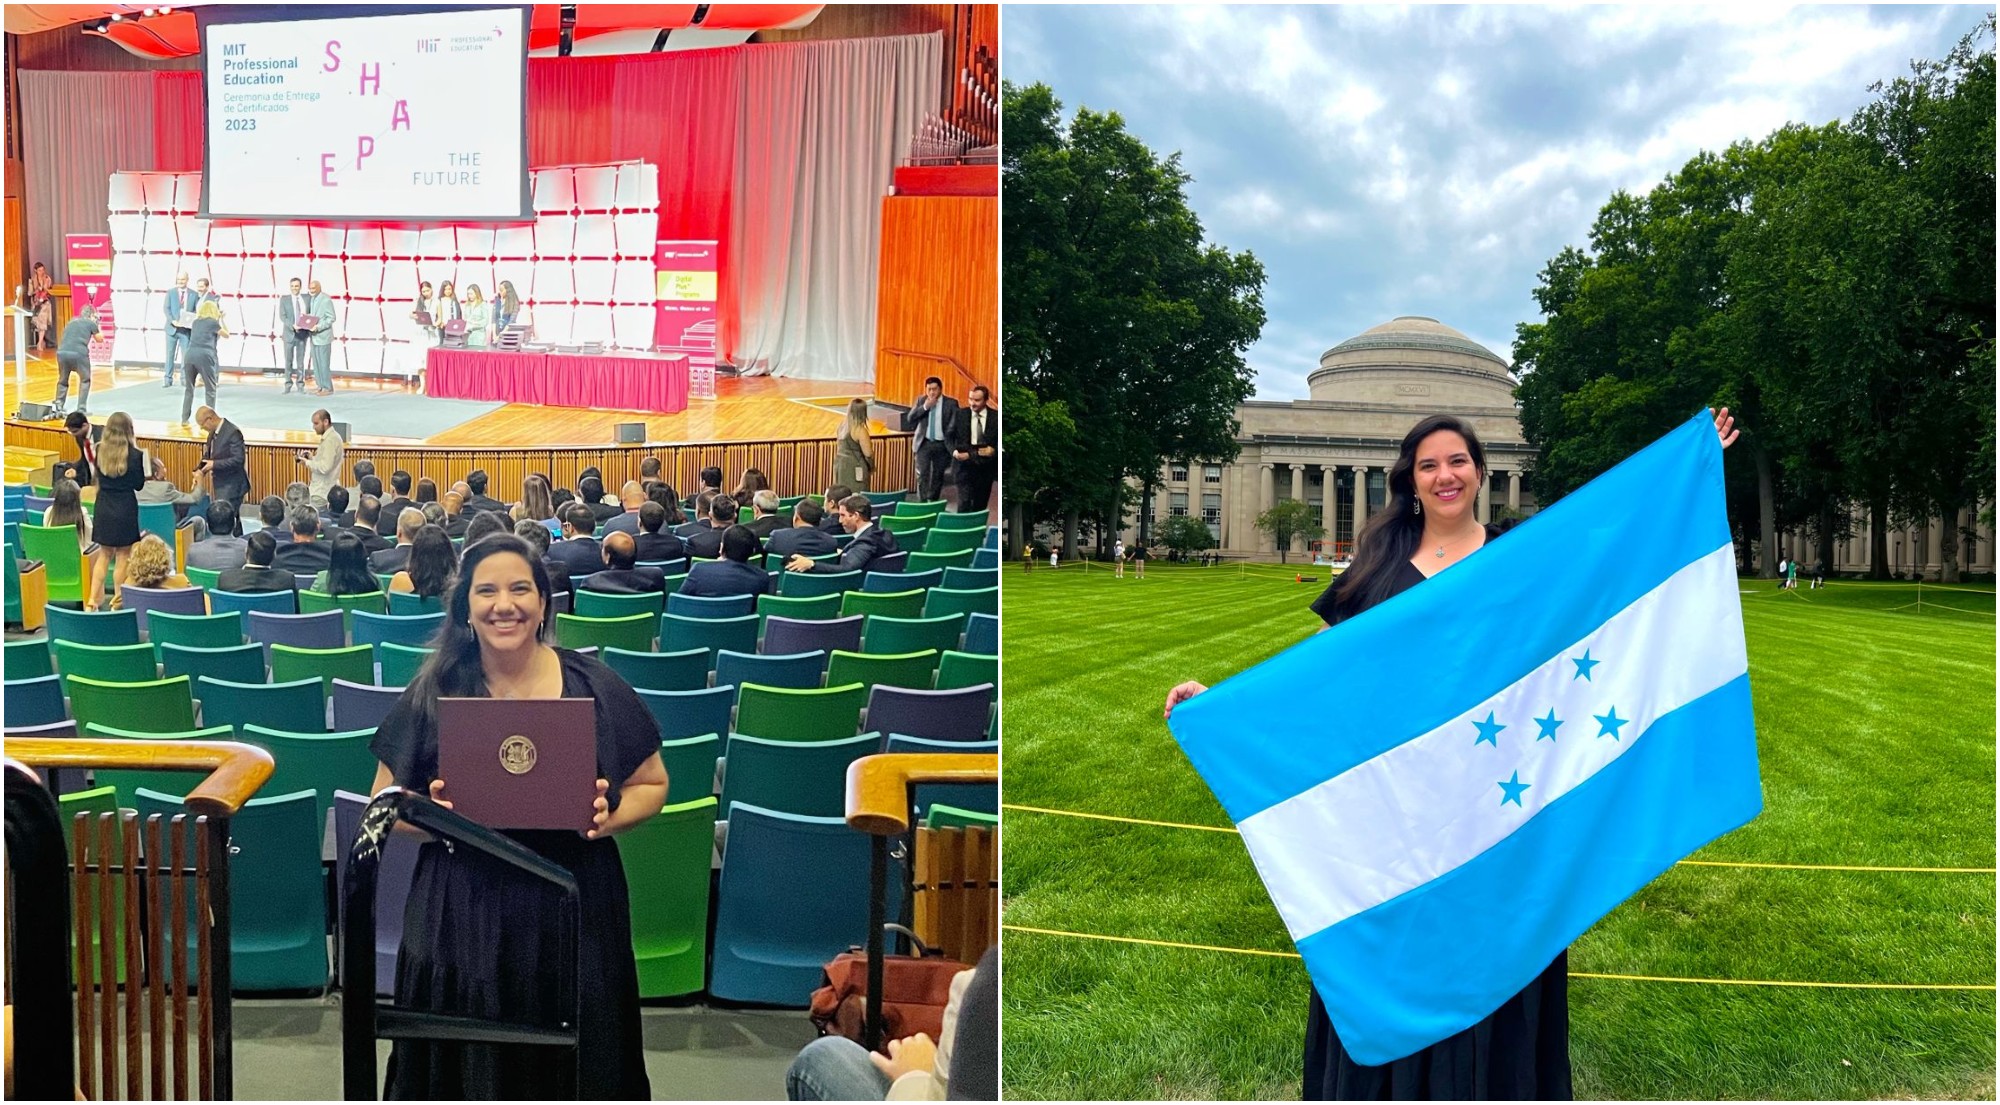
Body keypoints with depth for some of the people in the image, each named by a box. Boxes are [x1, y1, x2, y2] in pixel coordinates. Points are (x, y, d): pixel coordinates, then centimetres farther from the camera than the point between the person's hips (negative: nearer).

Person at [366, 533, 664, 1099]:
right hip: (461, 915, 0)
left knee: (573, 1066, 8)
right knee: (464, 1069, 8)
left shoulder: (594, 687, -1)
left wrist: (610, 817, -11)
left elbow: (652, 783, 8)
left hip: (574, 909, 0)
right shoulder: (432, 693, 1)